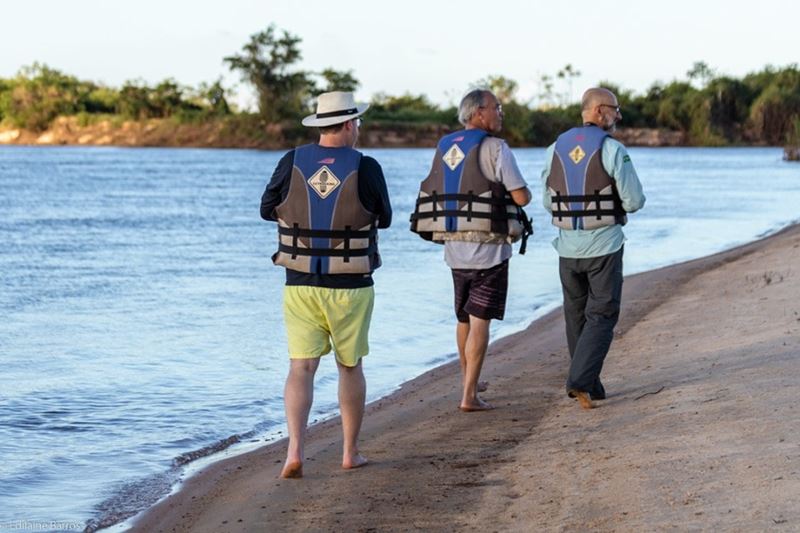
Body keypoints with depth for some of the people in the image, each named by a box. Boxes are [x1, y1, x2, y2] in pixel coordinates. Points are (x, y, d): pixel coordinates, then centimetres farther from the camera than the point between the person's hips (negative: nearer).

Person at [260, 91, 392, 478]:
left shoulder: (292, 162, -3)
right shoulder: (366, 168, -9)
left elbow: (267, 209, 7)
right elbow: (384, 219, 4)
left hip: (300, 284, 1)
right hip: (349, 286, -1)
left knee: (301, 369, 1)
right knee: (350, 367, 15)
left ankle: (295, 452, -15)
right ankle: (350, 452, 22)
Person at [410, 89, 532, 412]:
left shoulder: (443, 148, 9)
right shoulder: (494, 148, -11)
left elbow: (433, 194, 18)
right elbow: (522, 197, -14)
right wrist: (523, 190, 11)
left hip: (453, 247, 6)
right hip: (487, 249, -6)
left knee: (464, 317, 21)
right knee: (480, 321, -3)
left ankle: (468, 380, 36)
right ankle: (469, 395, -6)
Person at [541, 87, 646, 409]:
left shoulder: (555, 149, 5)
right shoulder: (612, 150, -11)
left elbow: (549, 203, 10)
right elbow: (635, 201, -10)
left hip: (568, 247, 5)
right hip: (604, 245, -5)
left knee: (577, 316, 16)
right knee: (601, 317, 1)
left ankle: (588, 385, 22)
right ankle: (580, 381, -13)